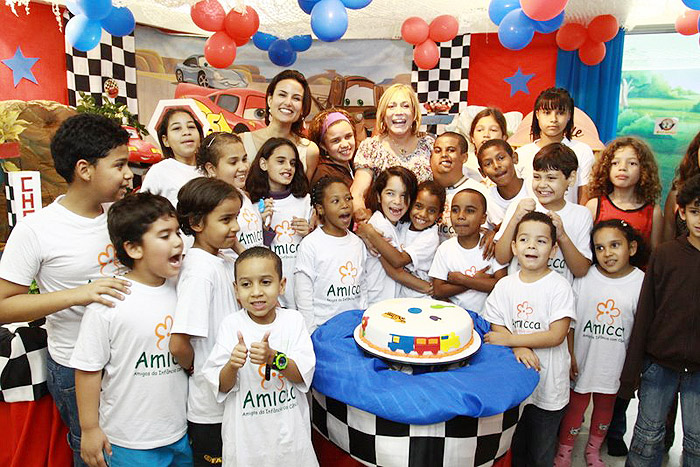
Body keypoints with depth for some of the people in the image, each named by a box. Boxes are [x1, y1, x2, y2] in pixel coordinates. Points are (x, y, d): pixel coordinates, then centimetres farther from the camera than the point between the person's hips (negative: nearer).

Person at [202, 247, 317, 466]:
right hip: (246, 434, 0)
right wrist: (232, 365, -29)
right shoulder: (232, 324, -8)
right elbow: (221, 387, -8)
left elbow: (304, 374, -12)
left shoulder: (293, 320, -6)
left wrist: (274, 358, -28)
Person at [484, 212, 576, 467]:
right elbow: (497, 328, -2)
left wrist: (508, 339, -18)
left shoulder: (559, 286, -11)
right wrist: (519, 348, -21)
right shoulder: (505, 285, -1)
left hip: (548, 382, -3)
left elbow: (556, 335, -17)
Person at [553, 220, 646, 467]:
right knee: (576, 403, 10)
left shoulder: (641, 282, -9)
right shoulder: (584, 277, -10)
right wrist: (570, 355, -5)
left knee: (605, 404, 18)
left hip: (615, 361, 1)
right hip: (582, 359, -1)